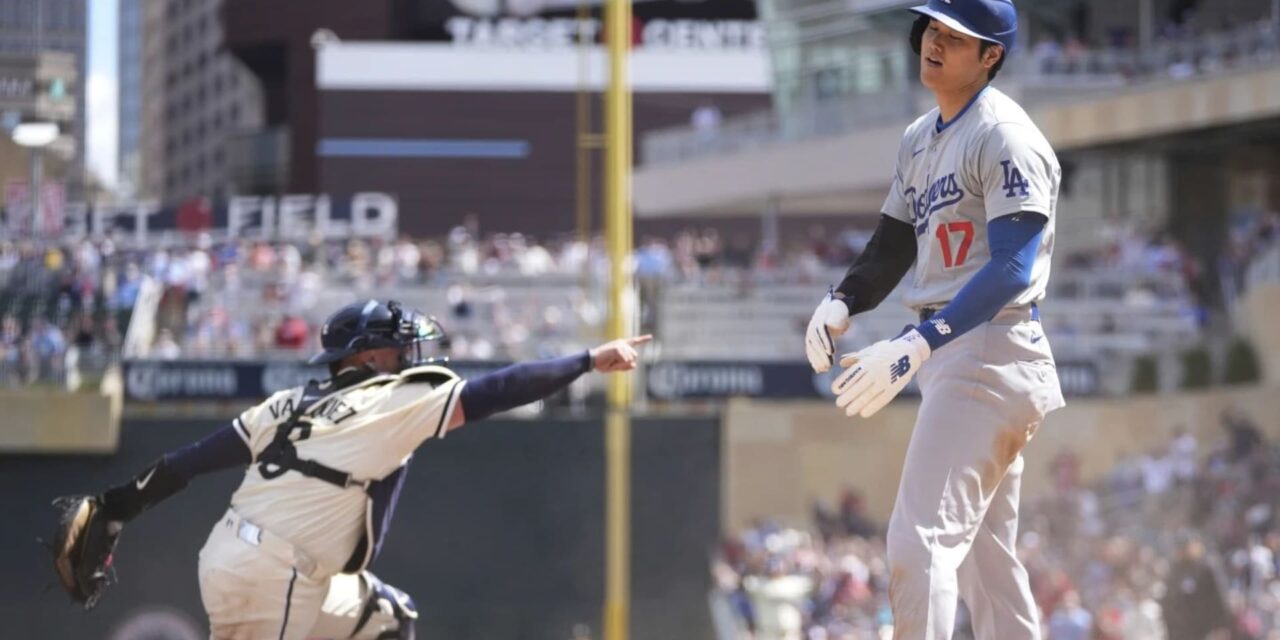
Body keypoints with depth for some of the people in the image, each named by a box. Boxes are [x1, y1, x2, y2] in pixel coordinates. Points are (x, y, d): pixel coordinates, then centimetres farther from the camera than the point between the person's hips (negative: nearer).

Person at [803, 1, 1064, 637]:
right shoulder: (920, 139, 16)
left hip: (991, 350, -10)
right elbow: (892, 248, 20)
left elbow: (1012, 269, -22)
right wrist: (841, 302, -2)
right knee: (984, 556, 13)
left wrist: (915, 346, -31)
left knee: (920, 540, -18)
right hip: (949, 356, 10)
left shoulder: (1006, 137, -13)